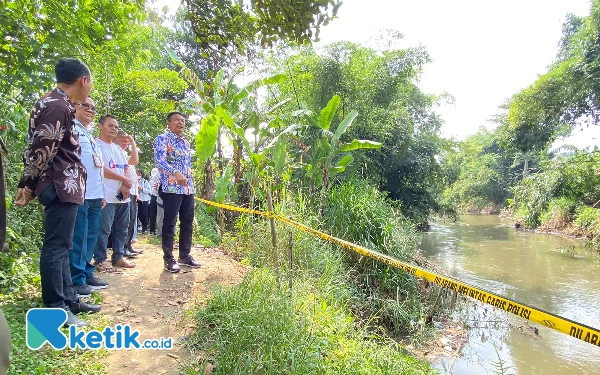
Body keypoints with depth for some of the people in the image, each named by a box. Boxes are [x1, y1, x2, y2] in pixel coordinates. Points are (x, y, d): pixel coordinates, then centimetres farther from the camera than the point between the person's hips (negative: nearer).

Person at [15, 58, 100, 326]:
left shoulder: (56, 104, 18)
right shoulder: (58, 106, -15)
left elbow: (42, 148, 19)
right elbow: (41, 150, -19)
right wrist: (28, 186, -11)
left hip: (65, 185, 11)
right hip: (61, 186, -11)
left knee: (61, 246, 14)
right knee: (56, 247, -5)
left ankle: (69, 299, 24)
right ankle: (56, 310, 3)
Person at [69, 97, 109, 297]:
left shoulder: (91, 136, 23)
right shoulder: (71, 130, -3)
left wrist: (102, 193, 22)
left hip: (94, 195, 9)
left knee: (91, 236, 12)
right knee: (78, 237, -5)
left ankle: (87, 274, 21)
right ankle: (76, 280, 3)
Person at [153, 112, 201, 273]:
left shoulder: (186, 142, 19)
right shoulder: (162, 139, -4)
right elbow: (159, 161, -19)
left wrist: (191, 183, 18)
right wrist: (175, 173, -34)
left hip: (188, 188, 7)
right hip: (171, 188, -7)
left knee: (187, 222, 9)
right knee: (169, 223, -2)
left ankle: (185, 256, 19)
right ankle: (168, 259, 6)